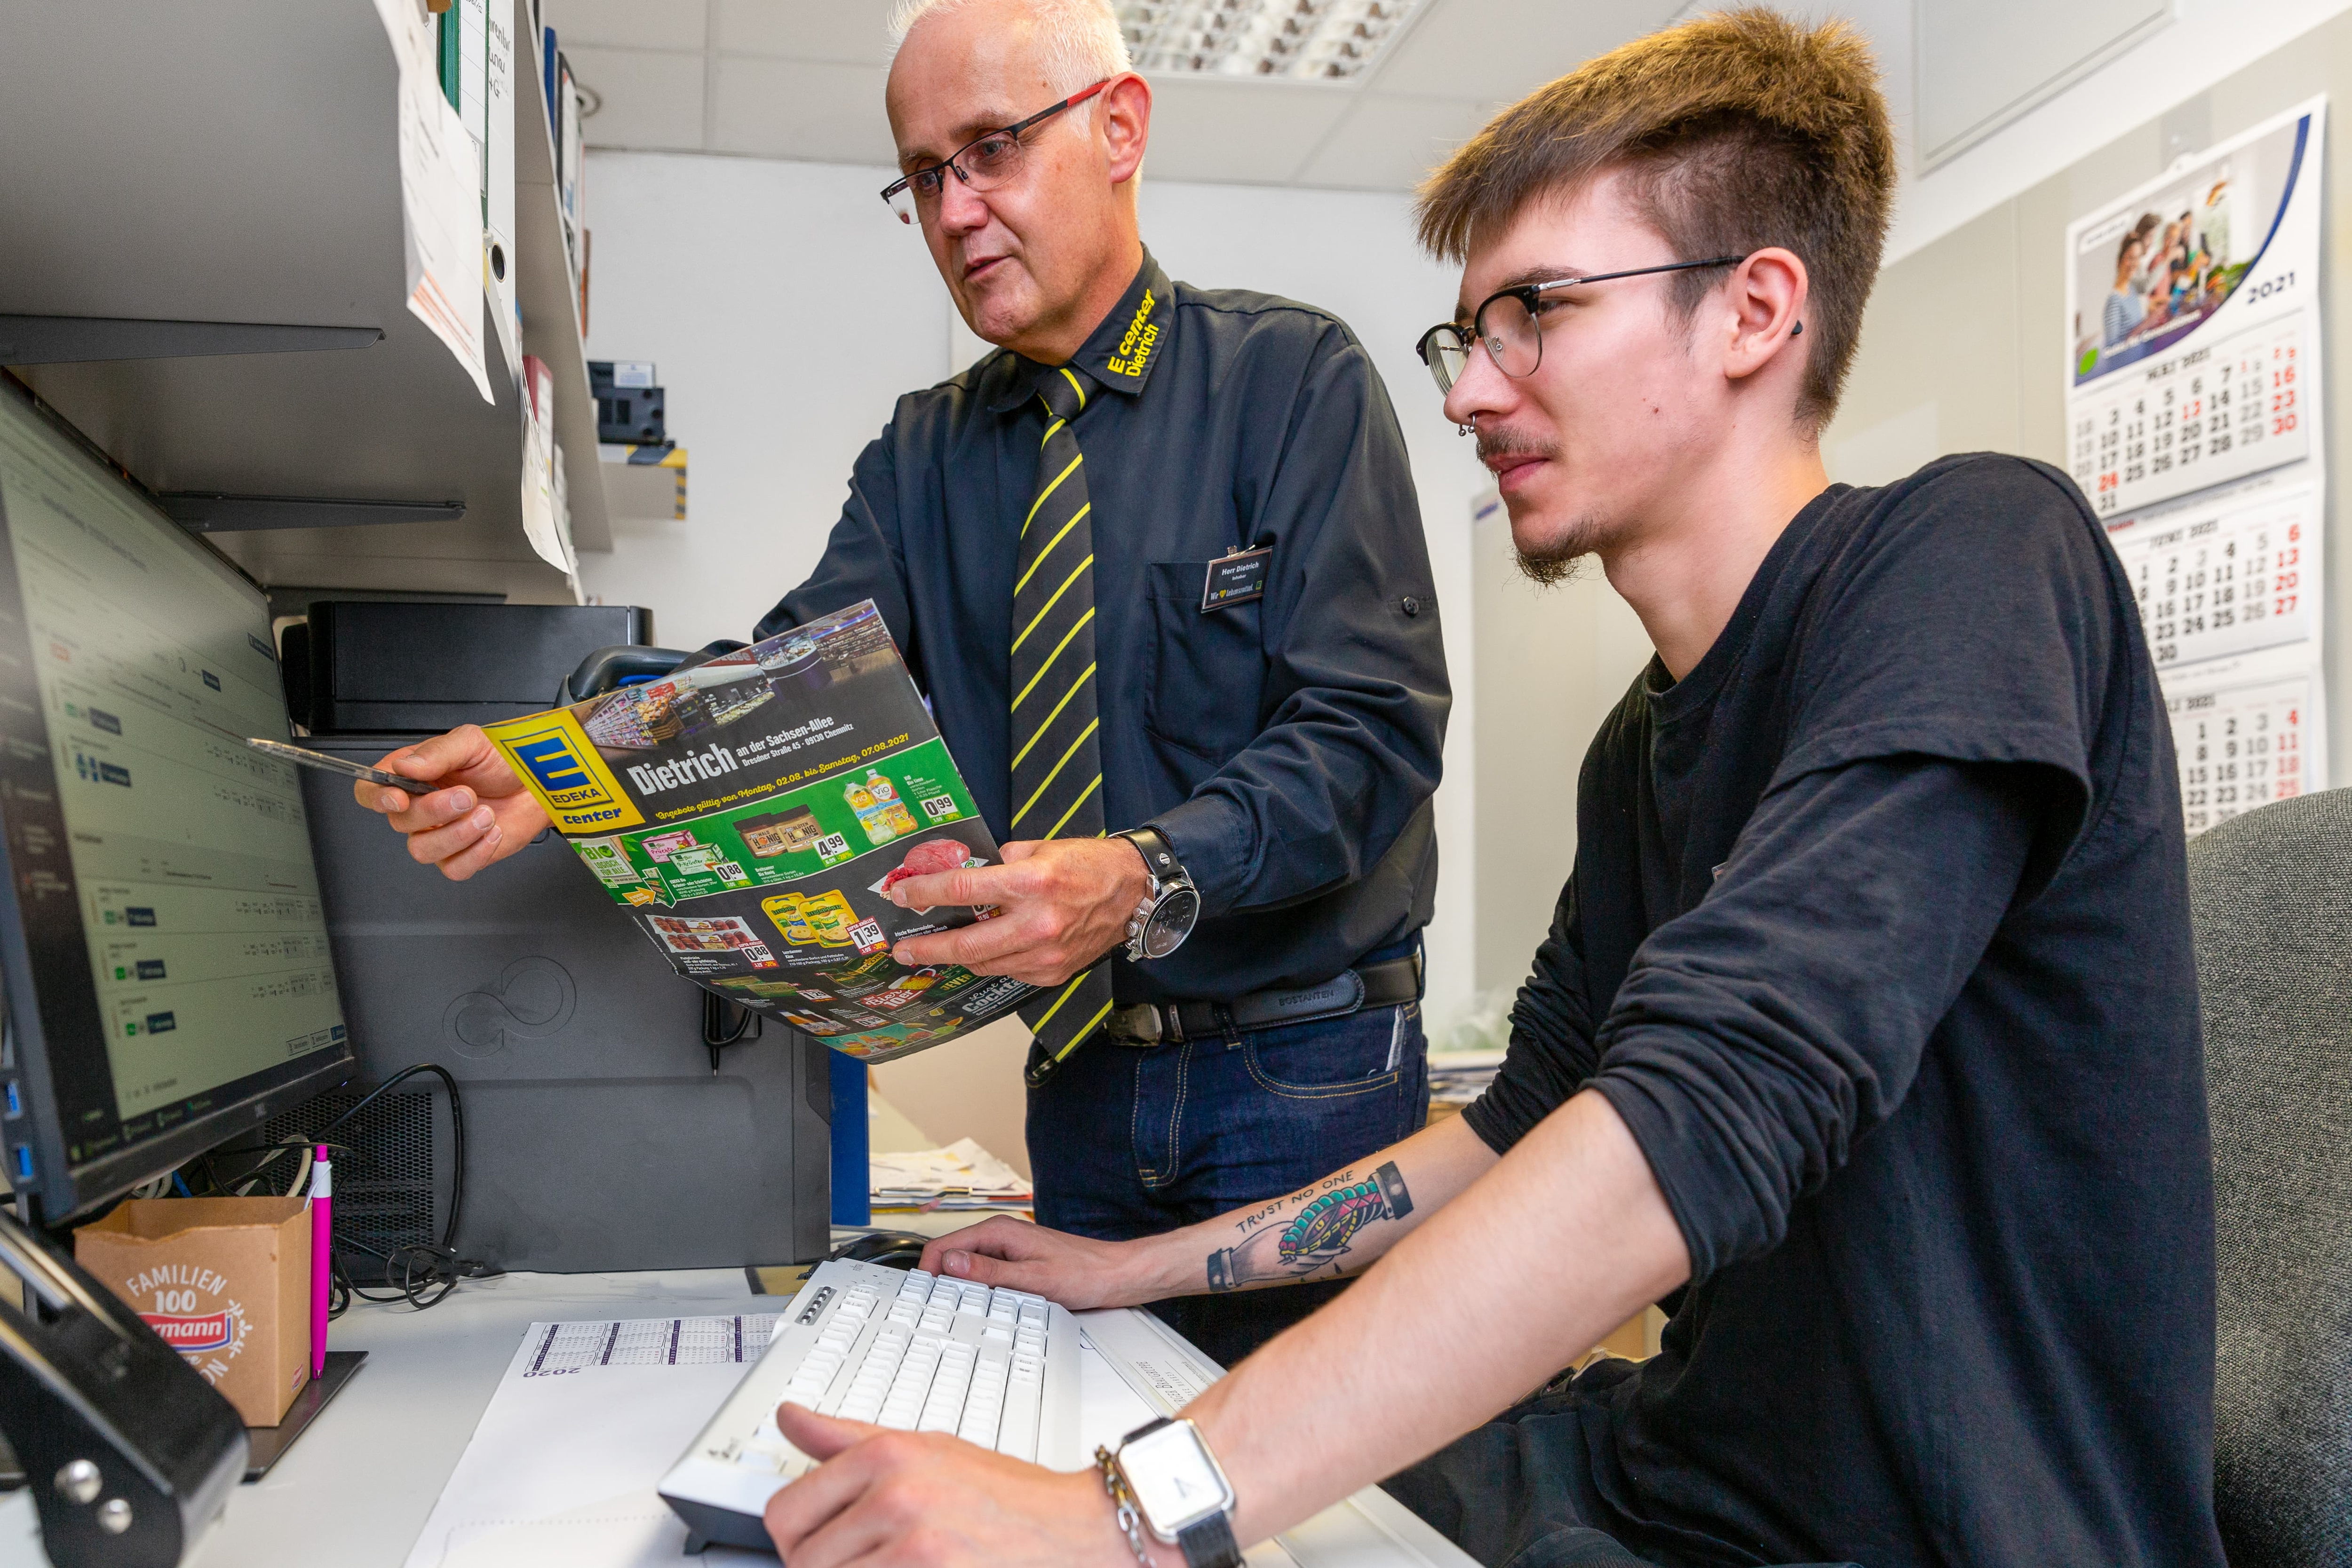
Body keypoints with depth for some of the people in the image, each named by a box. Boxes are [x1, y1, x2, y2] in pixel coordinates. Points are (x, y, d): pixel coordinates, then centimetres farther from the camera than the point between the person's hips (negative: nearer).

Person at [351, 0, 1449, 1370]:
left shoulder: (1294, 380, -7)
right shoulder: (925, 458, 7)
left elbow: (1371, 729, -17)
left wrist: (1142, 879, -33)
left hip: (1305, 1076, -3)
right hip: (1080, 1065, 4)